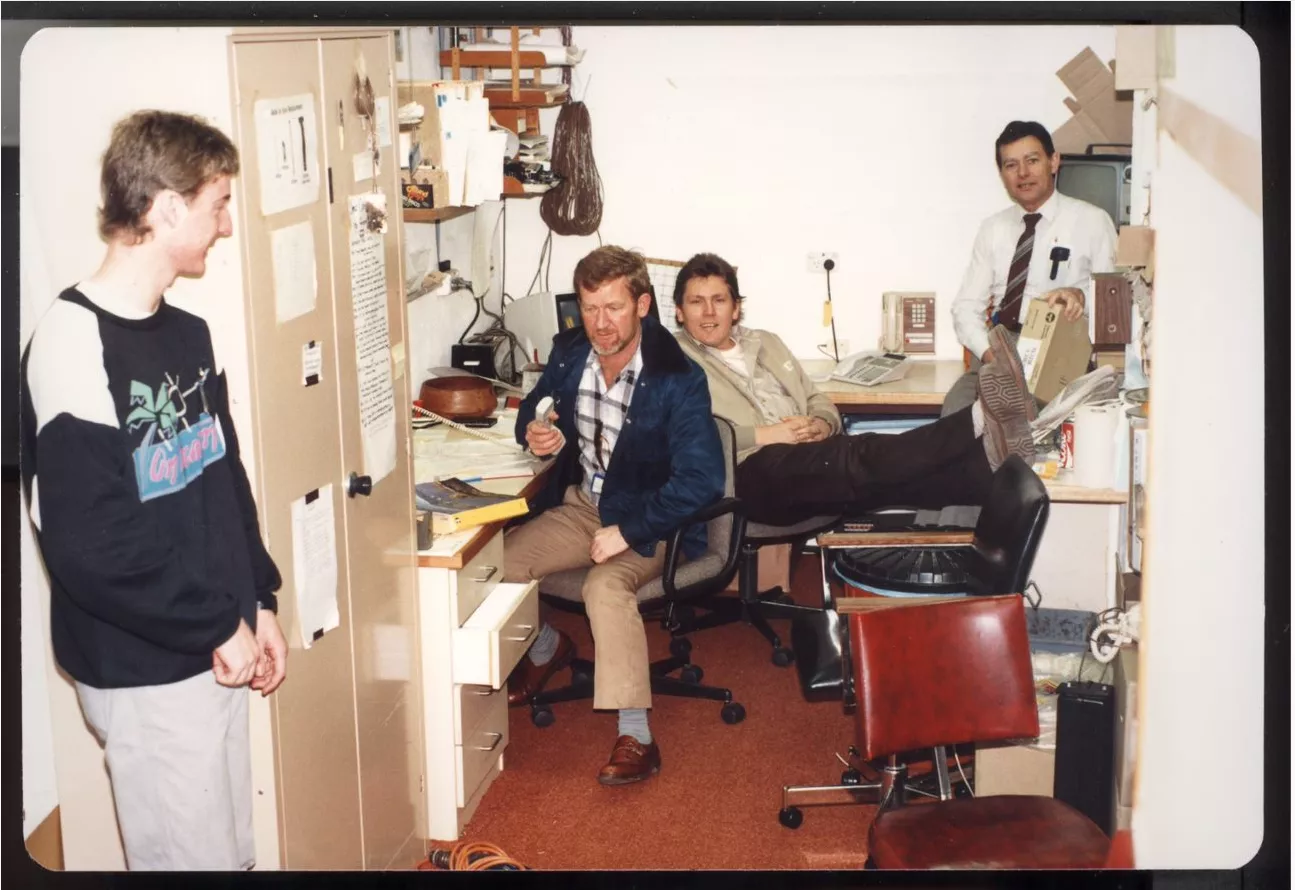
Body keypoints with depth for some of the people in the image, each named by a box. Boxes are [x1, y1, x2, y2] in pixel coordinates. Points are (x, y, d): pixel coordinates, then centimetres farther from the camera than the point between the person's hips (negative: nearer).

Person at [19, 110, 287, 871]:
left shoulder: (189, 333, 7)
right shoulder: (72, 344, -20)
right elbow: (87, 546, -23)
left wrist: (258, 602, 10)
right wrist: (218, 627, -16)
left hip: (216, 649, 8)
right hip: (145, 670, -8)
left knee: (233, 850, 18)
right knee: (193, 857, 4)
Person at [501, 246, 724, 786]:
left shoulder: (677, 380, -21)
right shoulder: (569, 352, -3)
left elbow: (701, 479, -27)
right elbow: (535, 405, 17)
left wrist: (627, 532, -29)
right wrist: (534, 430, -9)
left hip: (645, 521, -6)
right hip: (579, 505, 6)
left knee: (605, 586, -34)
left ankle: (636, 739, -28)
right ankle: (546, 647, 23)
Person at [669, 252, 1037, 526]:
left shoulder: (765, 343, 27)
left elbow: (819, 402, 27)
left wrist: (821, 425, 2)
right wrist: (763, 435, -14)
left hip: (810, 463, 7)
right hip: (751, 474, -6)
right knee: (861, 456, -32)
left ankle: (991, 462, -51)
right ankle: (980, 422, -52)